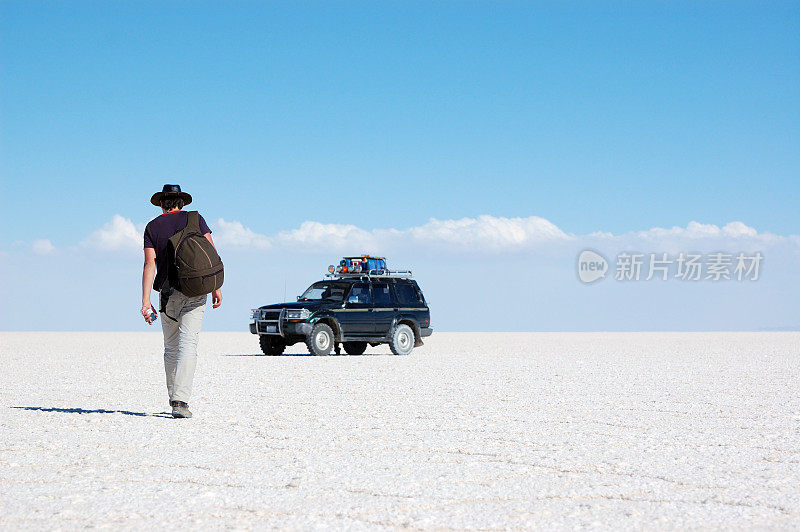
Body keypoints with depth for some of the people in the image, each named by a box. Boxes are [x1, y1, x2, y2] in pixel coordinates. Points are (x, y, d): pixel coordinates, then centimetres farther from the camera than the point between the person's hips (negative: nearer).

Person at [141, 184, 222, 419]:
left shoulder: (152, 227, 5)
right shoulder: (195, 219, 5)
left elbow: (150, 264, -6)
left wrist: (145, 302, -11)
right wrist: (216, 288, 0)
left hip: (168, 294, 1)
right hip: (195, 293, -1)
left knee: (171, 347, 14)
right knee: (187, 346, -9)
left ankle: (174, 398, 20)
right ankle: (180, 401, -21)